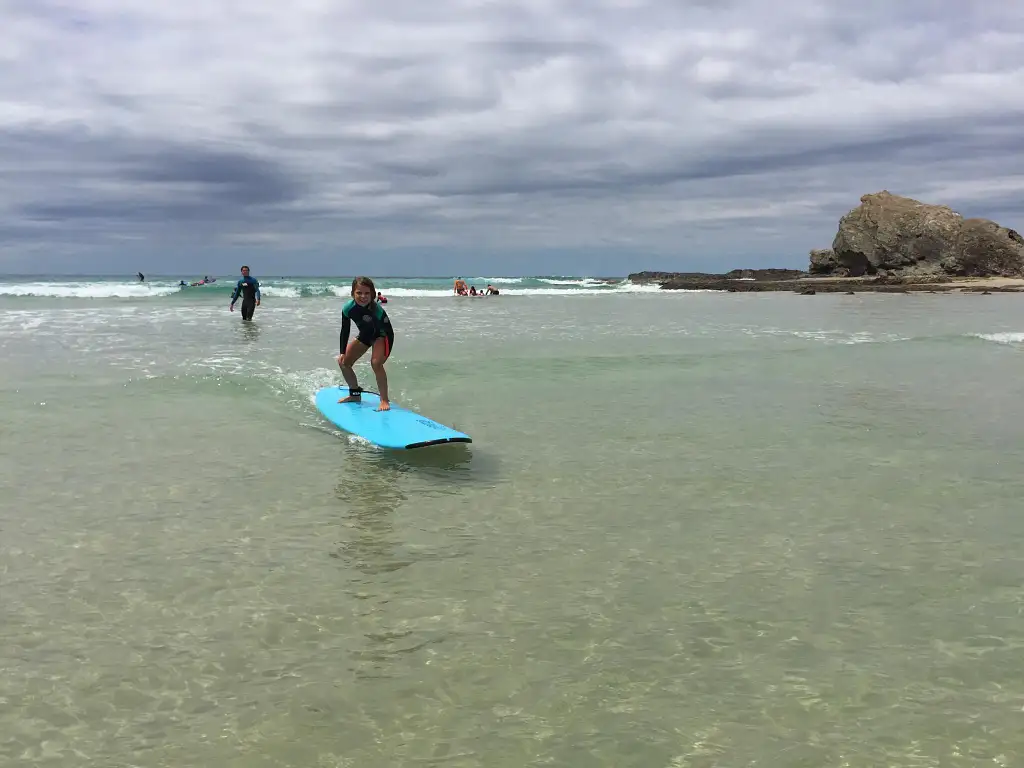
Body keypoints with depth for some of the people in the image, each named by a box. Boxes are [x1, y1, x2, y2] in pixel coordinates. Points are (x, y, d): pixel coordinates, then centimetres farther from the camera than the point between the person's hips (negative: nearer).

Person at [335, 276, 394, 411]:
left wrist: (385, 353, -33)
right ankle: (355, 394, 25)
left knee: (376, 363, -28)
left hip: (382, 335, -6)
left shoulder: (377, 310, -35)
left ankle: (384, 400, -16)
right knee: (343, 362, 5)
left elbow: (389, 332, -28)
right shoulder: (348, 308, -23)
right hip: (364, 335, 6)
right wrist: (342, 353, -10)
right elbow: (345, 331, -9)